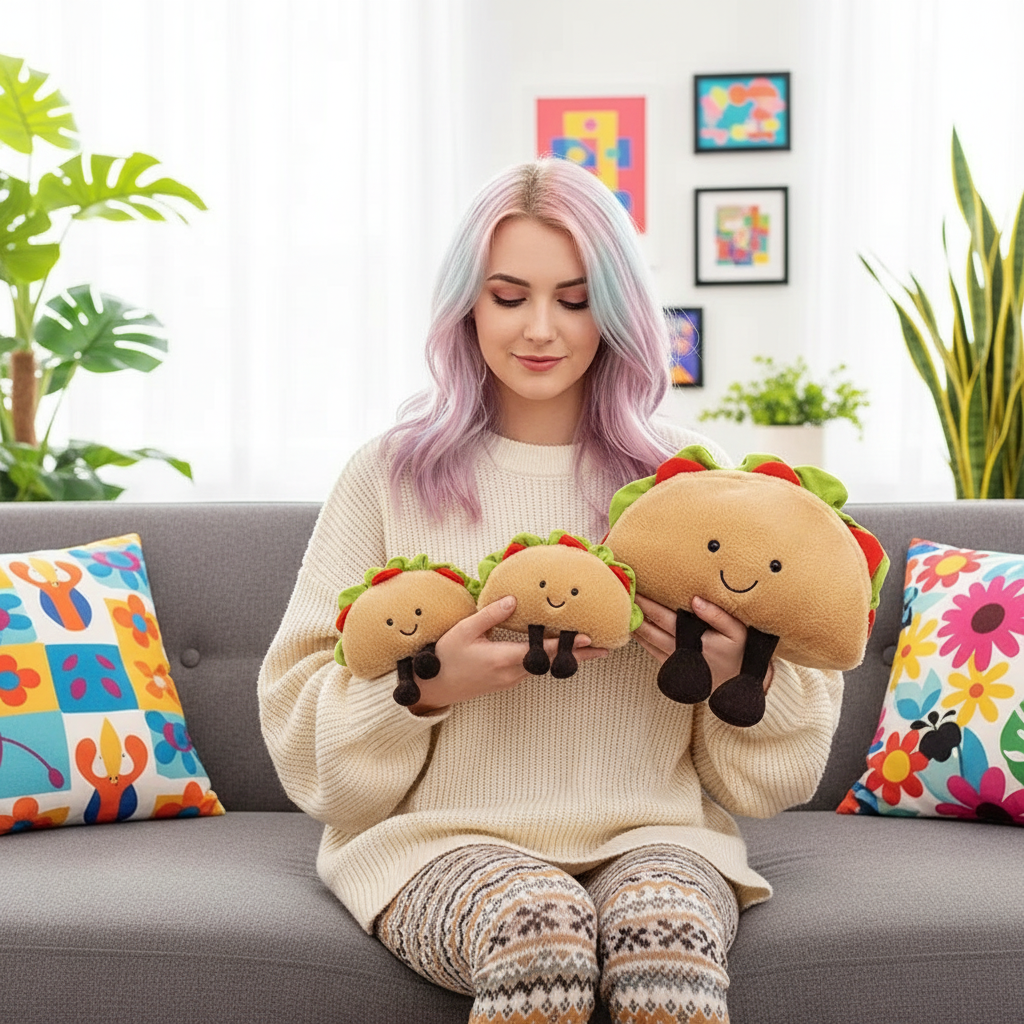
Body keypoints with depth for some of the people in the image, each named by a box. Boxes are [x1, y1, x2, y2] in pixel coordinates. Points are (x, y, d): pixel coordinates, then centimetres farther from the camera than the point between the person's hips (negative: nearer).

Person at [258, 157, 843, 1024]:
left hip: (651, 834, 1)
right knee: (538, 926, -33)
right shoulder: (391, 475, 5)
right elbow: (300, 718, 3)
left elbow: (788, 750, 13)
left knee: (668, 928, -33)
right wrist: (426, 685, -16)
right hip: (442, 839, 0)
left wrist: (743, 673, -9)